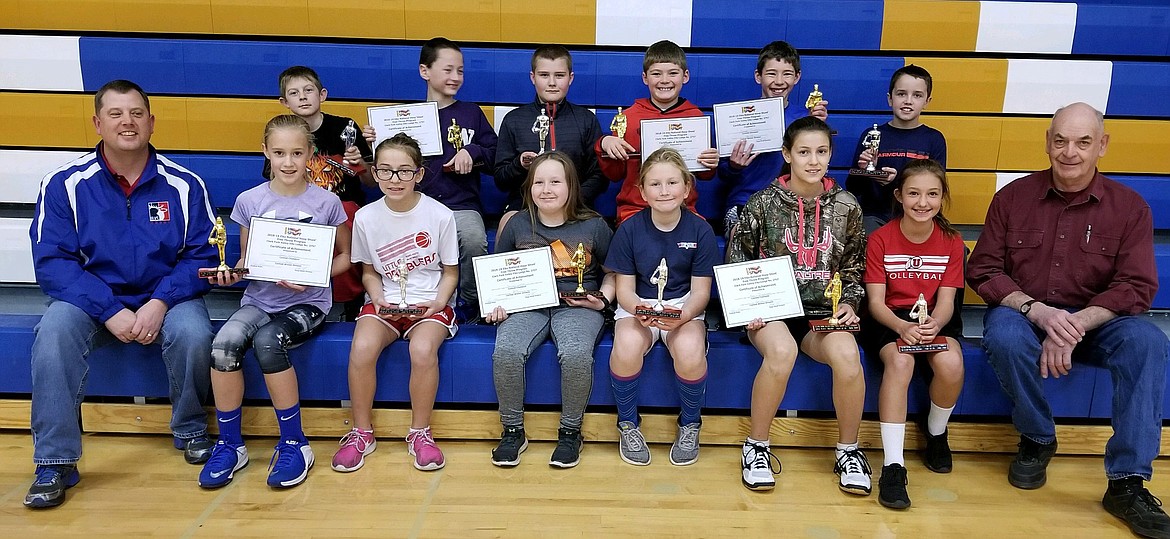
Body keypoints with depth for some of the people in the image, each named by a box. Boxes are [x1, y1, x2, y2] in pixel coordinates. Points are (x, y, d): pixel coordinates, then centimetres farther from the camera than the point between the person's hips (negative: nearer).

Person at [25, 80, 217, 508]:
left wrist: (160, 302, -21)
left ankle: (190, 429, -1)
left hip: (166, 297, 0)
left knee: (193, 334, -31)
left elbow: (202, 256, -4)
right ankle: (54, 463, -17)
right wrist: (110, 312, -21)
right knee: (54, 332, -29)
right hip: (92, 298, 1)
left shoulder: (184, 185, -4)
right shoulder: (66, 183, -4)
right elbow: (52, 261, -8)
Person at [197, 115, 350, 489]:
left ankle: (294, 444, -15)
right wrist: (231, 273, -9)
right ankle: (229, 444, -8)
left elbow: (343, 257, 6)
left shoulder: (326, 202, -3)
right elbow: (246, 258, 13)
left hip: (308, 303, -3)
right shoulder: (249, 201, 3)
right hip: (259, 299, 3)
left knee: (267, 341, -32)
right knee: (224, 342, -27)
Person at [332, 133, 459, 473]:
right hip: (385, 302, 2)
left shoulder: (440, 215, -7)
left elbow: (450, 270, 3)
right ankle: (362, 433, -4)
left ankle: (420, 433, -8)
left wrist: (440, 300, -15)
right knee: (362, 349, -28)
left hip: (430, 302, -2)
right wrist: (377, 296, -9)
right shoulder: (366, 217, -1)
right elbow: (368, 270, 11)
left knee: (423, 350, -33)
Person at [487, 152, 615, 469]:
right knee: (505, 353, -29)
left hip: (578, 306, -2)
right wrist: (496, 303, 1)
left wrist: (602, 300, -3)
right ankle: (513, 431, -6)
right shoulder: (518, 224, 8)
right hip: (527, 304, 2)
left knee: (576, 354, -33)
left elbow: (612, 273, 15)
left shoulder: (593, 226, 4)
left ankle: (570, 431, -8)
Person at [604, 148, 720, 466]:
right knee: (627, 347, -33)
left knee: (690, 351, -32)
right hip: (637, 306, 0)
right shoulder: (630, 229, -4)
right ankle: (628, 423, -4)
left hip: (685, 308, 0)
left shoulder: (700, 230, -5)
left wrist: (682, 316, -25)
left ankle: (690, 424, 0)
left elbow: (700, 291, -4)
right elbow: (624, 288, -2)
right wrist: (639, 311, -25)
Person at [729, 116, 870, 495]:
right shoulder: (764, 203, -1)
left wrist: (849, 304, -2)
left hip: (824, 310, 2)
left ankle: (848, 450, -5)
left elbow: (854, 269, 15)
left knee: (847, 354, -31)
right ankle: (757, 446, -14)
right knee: (782, 350, -36)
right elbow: (737, 264, 4)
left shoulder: (846, 207, 6)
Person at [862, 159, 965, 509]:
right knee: (900, 361, -34)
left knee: (951, 364, -29)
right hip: (890, 318, -2)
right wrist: (903, 327, -29)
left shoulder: (951, 241, 1)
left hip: (934, 319, 2)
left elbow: (945, 300, -4)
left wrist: (933, 325, -27)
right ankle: (893, 465, -31)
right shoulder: (880, 239, -6)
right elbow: (876, 300, -9)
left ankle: (936, 431, 5)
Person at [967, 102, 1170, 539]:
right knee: (1004, 335, -35)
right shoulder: (1013, 197, -1)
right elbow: (983, 270, -4)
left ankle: (1126, 483, -22)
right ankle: (1037, 439, -7)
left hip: (1096, 321, 1)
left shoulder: (1129, 207, -1)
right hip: (1022, 313, -1)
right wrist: (1037, 311, -21)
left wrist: (1075, 327, -24)